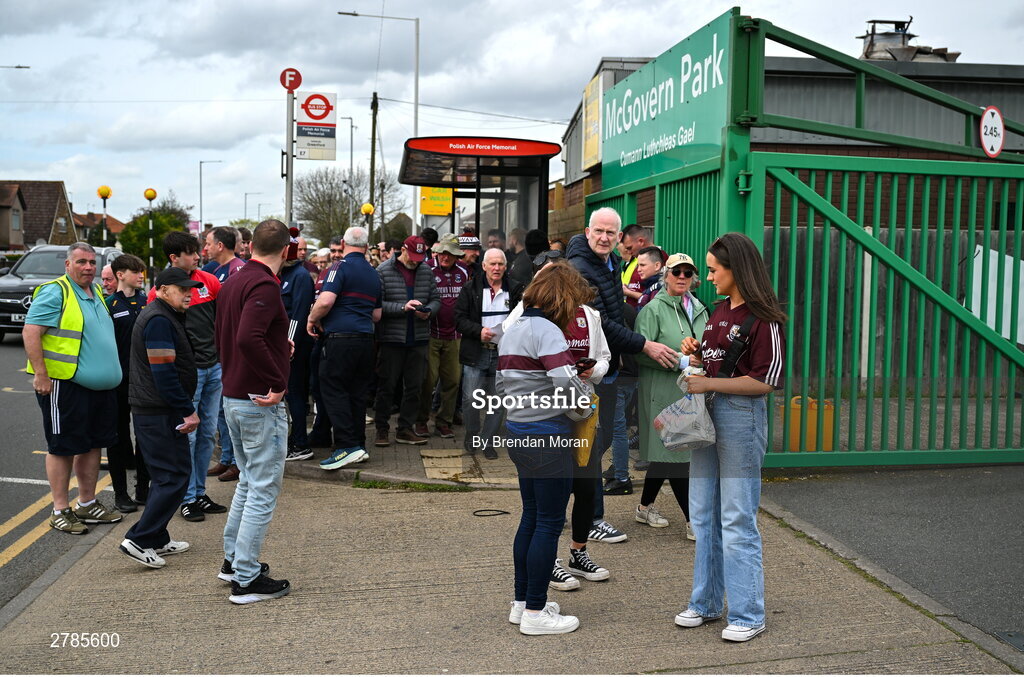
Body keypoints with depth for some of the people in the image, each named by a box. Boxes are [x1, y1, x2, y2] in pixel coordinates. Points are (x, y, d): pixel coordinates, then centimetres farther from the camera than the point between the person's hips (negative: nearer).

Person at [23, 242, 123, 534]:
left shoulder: (96, 291, 14)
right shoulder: (54, 292, -11)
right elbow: (30, 332, -16)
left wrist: (112, 372, 22)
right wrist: (41, 374, -21)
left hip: (99, 386, 8)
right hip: (65, 386, -8)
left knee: (94, 444, 13)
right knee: (63, 447, 1)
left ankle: (87, 504, 24)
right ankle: (60, 510, 10)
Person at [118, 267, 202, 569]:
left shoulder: (163, 317, 17)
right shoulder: (159, 320, -16)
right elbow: (164, 372, -22)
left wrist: (185, 408, 19)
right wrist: (188, 410, -18)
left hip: (155, 410, 11)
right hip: (160, 414, -11)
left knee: (166, 475, 16)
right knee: (175, 475, -8)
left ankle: (157, 540, 23)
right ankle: (139, 540, -6)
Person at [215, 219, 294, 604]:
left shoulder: (234, 282, 11)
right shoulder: (264, 285, -18)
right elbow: (248, 338, -33)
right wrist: (276, 382, -25)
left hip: (233, 396, 10)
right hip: (260, 402, -9)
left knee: (248, 480, 23)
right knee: (264, 489, -1)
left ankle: (233, 558, 32)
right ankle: (246, 579, 5)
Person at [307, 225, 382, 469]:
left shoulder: (341, 267, -8)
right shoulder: (373, 274, 15)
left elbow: (325, 301, -20)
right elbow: (377, 315, 20)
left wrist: (312, 319, -3)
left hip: (340, 338, -7)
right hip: (366, 339, 7)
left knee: (333, 389, -3)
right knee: (358, 392, 12)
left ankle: (347, 446, -9)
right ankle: (359, 445, 17)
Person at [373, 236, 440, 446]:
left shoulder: (426, 271, 10)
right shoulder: (383, 271, -4)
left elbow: (435, 299, 13)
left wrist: (429, 311, -8)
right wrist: (403, 307, -21)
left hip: (419, 340, 4)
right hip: (391, 338, -4)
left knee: (414, 386, 8)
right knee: (387, 386, 3)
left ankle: (406, 429, 18)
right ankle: (381, 429, 14)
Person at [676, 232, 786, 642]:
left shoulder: (762, 318, -12)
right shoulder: (718, 312, 14)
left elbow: (765, 380, -16)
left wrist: (709, 384, -18)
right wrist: (695, 355, 4)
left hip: (741, 416, -8)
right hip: (707, 413, 9)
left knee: (737, 519, -3)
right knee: (703, 515, 13)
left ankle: (748, 615, 8)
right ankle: (706, 602, 24)